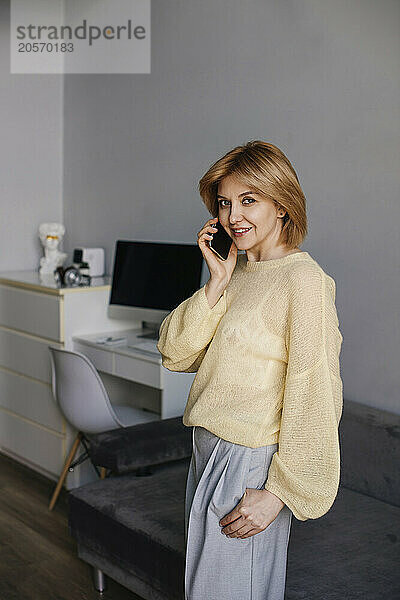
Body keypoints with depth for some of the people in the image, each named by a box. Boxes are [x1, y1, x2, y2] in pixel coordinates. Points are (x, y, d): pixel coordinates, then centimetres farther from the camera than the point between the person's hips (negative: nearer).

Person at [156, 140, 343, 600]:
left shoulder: (303, 278, -17)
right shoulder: (238, 271, 8)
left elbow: (315, 396, -20)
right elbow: (175, 354, 2)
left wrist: (280, 491, -18)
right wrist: (217, 284, -9)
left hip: (249, 461, -8)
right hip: (209, 452, 8)